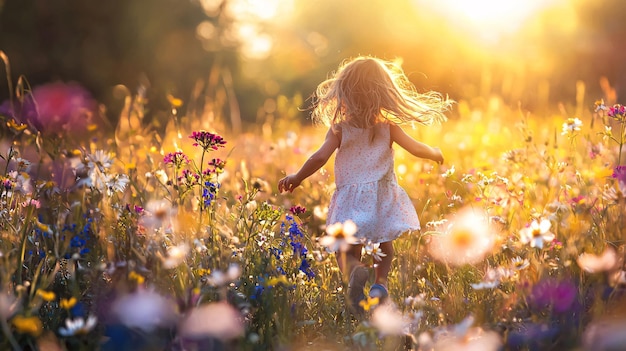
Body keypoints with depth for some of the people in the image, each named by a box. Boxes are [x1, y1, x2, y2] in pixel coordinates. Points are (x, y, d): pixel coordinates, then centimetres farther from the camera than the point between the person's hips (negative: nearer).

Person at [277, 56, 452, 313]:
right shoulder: (387, 126, 0)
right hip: (382, 197, 2)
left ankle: (356, 271, -28)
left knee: (348, 251, 5)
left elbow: (320, 158, -10)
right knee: (385, 249, 23)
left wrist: (297, 178, 4)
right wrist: (435, 153, 22)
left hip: (351, 200, -2)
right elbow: (416, 149, 1)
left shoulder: (340, 128, -4)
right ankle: (380, 282, -1)